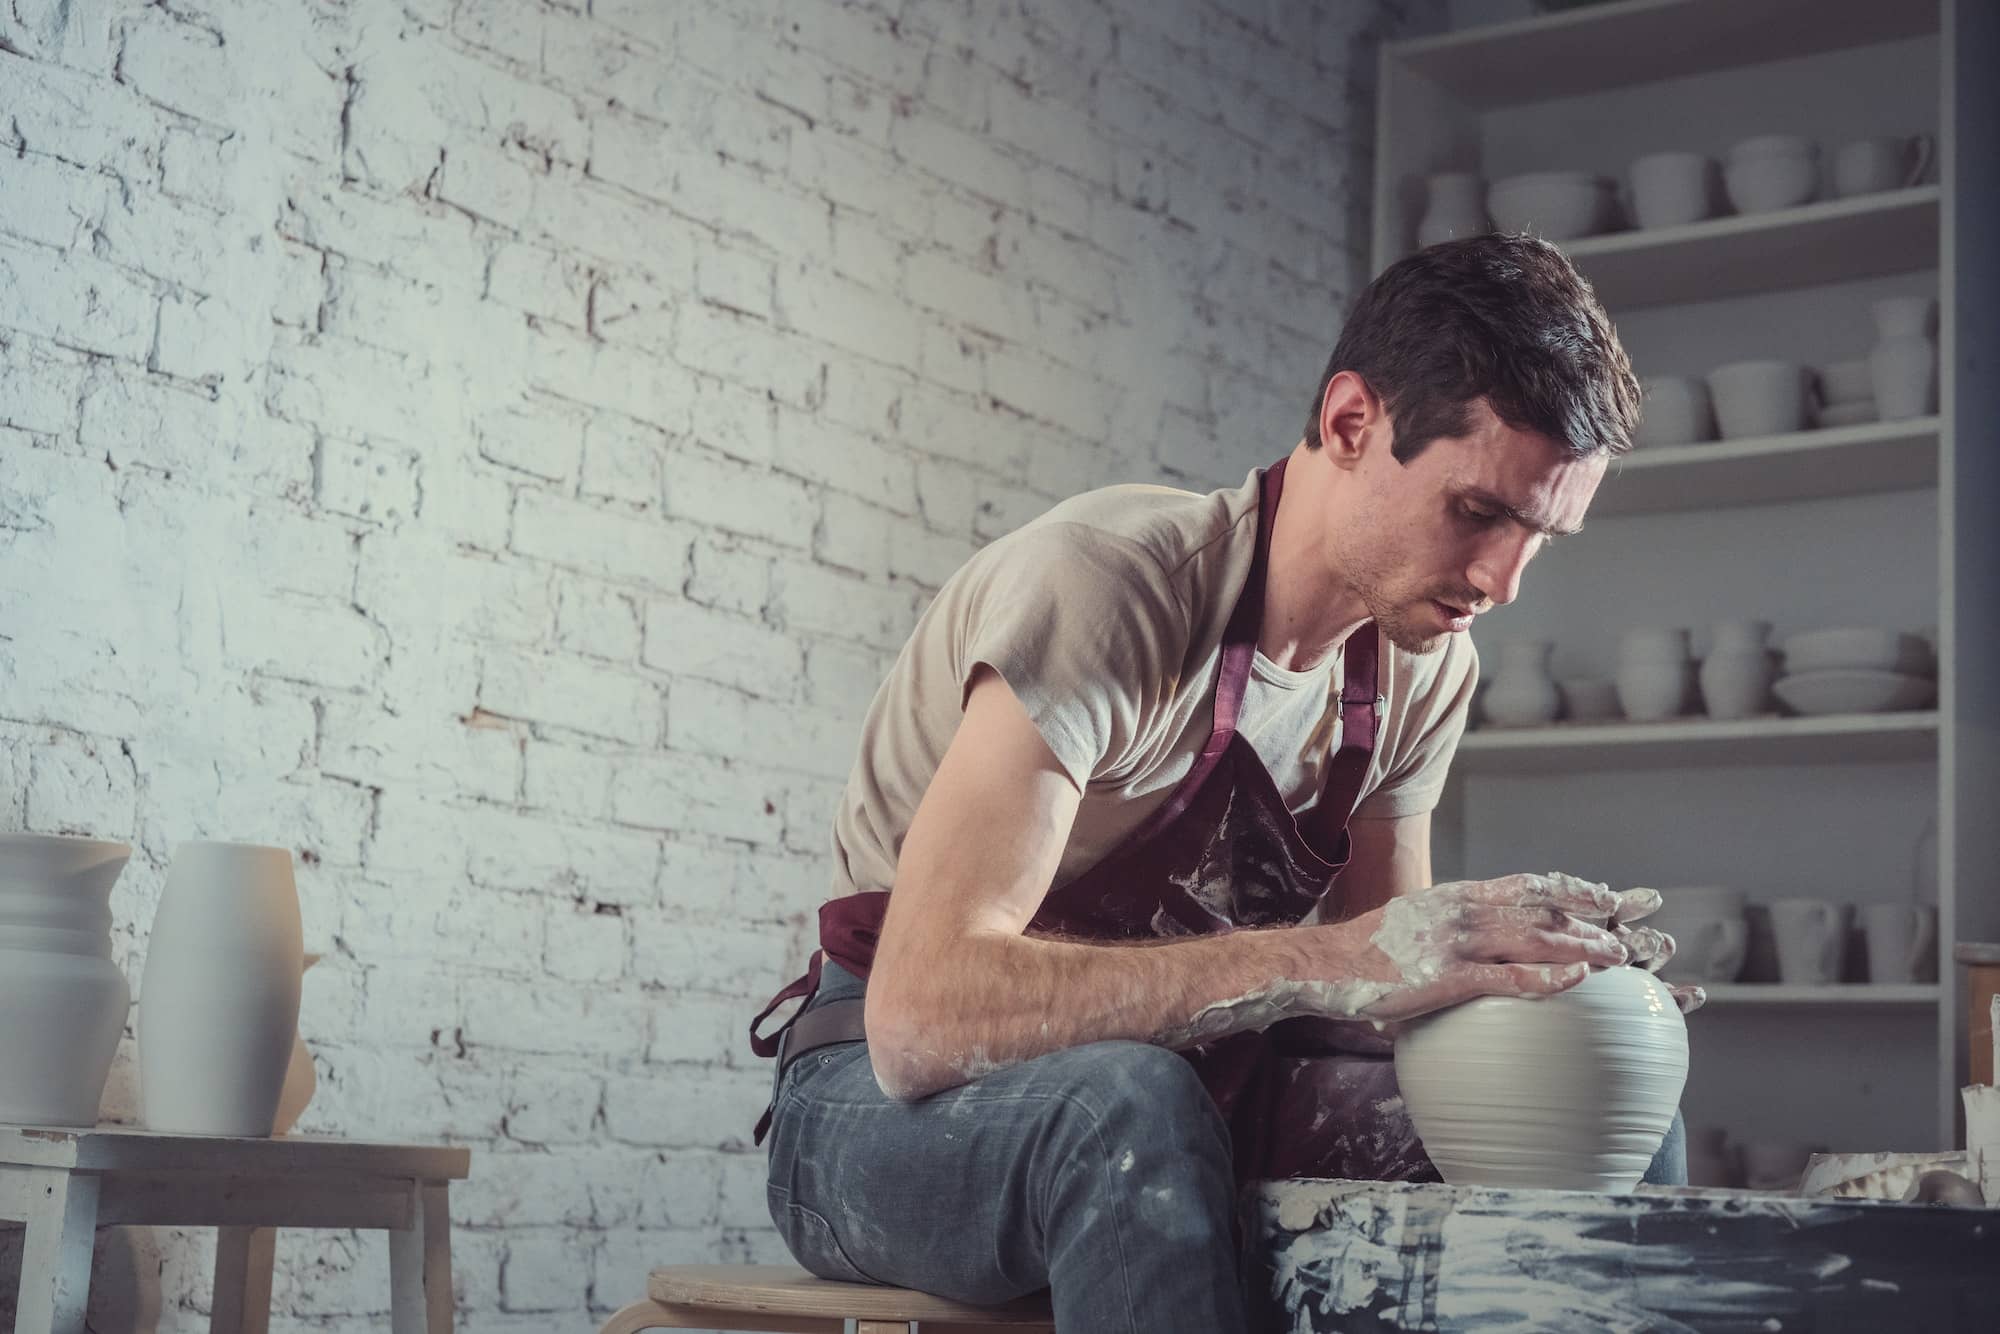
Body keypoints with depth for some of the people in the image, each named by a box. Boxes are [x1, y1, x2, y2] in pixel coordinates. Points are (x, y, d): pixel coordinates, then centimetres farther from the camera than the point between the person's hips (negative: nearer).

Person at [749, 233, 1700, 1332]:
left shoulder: (1425, 664, 0)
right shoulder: (1108, 583, -25)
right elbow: (921, 1014, -36)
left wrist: (1522, 978, -19)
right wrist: (1332, 959, -41)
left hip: (1176, 1092, 7)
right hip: (889, 1106, -7)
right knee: (1128, 1109, -41)